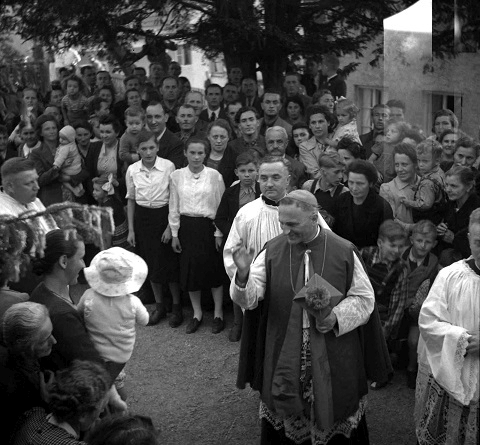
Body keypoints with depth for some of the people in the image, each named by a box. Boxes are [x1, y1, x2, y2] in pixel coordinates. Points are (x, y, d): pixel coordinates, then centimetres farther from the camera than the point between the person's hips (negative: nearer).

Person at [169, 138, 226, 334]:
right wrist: (174, 233, 4)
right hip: (186, 227, 2)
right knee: (189, 270, 7)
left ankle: (218, 314, 18)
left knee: (214, 270, 3)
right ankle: (197, 314, 23)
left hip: (208, 227, -2)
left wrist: (219, 233, -4)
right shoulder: (176, 176, 0)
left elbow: (220, 206, -2)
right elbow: (174, 207, 6)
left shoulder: (214, 176, -6)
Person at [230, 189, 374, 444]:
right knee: (285, 418, 12)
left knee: (331, 413, 12)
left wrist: (337, 316, -17)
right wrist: (243, 274, -30)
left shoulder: (343, 252, -7)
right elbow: (249, 298, -9)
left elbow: (364, 299, 0)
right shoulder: (273, 251, -4)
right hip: (283, 358, 1)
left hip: (332, 359, -1)